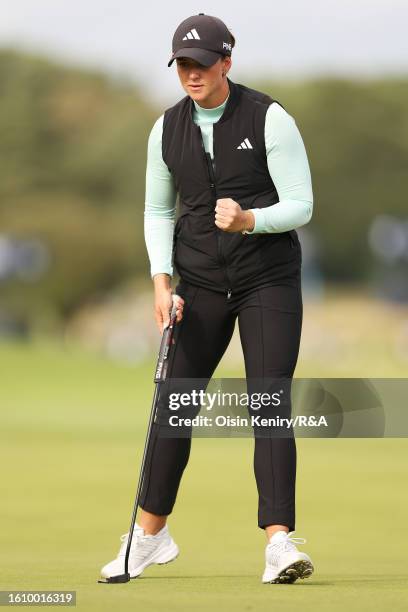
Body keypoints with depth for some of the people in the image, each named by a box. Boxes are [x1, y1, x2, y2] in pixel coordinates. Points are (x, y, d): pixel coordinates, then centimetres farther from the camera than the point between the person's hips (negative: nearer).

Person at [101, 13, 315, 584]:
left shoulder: (270, 119, -11)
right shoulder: (167, 129, 2)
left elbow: (300, 205, -11)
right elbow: (158, 211, 12)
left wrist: (249, 221, -30)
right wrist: (162, 281, -1)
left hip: (269, 279, -4)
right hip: (201, 281, 4)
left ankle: (279, 542, -17)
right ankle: (150, 534, 20)